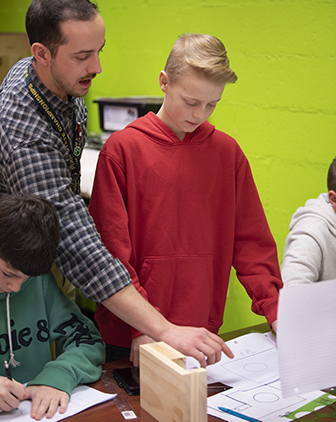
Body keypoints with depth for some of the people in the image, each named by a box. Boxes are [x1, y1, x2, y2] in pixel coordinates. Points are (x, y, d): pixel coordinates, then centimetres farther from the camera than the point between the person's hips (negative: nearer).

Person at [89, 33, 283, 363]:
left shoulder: (227, 152, 3)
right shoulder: (122, 148, -7)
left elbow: (250, 240, 6)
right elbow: (111, 246, -10)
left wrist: (276, 310, -4)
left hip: (201, 332, 3)